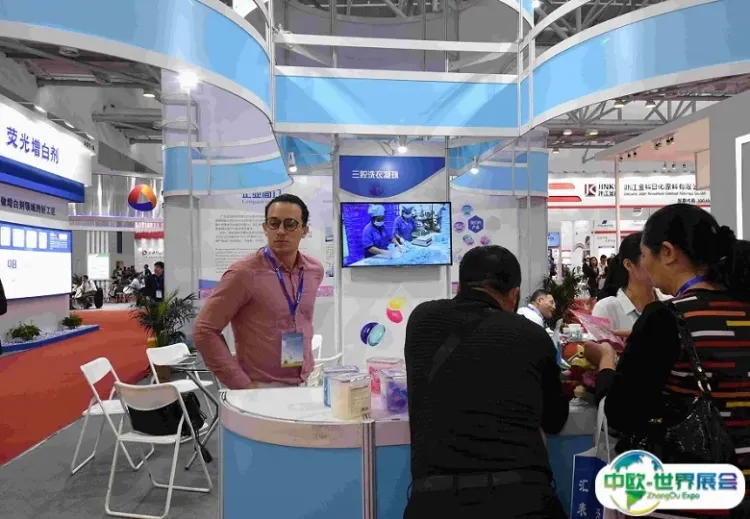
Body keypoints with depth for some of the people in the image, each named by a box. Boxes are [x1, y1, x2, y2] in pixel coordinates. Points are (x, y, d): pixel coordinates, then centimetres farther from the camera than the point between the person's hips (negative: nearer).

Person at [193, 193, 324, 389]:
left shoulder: (315, 270, 0)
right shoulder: (244, 272, -16)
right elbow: (204, 331, -14)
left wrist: (308, 368, 12)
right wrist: (241, 384, -15)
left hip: (304, 386, 5)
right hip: (262, 389, -5)